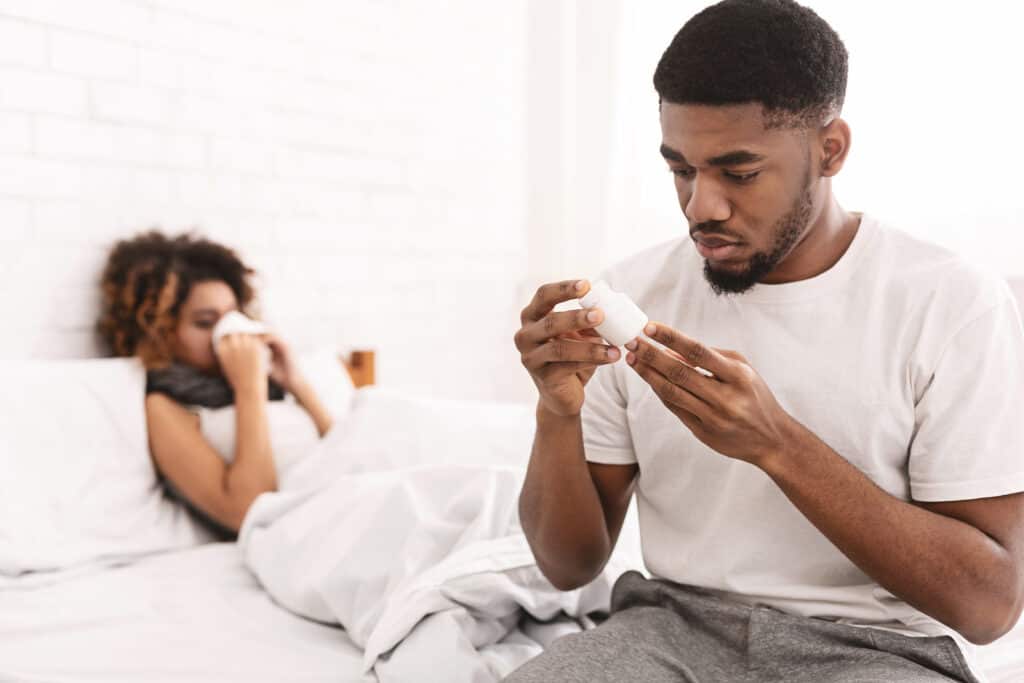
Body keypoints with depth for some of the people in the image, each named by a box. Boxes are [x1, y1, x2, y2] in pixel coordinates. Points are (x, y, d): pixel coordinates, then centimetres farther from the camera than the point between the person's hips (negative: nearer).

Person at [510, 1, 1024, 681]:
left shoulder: (955, 305, -8)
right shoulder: (636, 291, 0)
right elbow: (571, 564, 3)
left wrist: (776, 444, -24)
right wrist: (559, 413, -18)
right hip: (674, 625, 2)